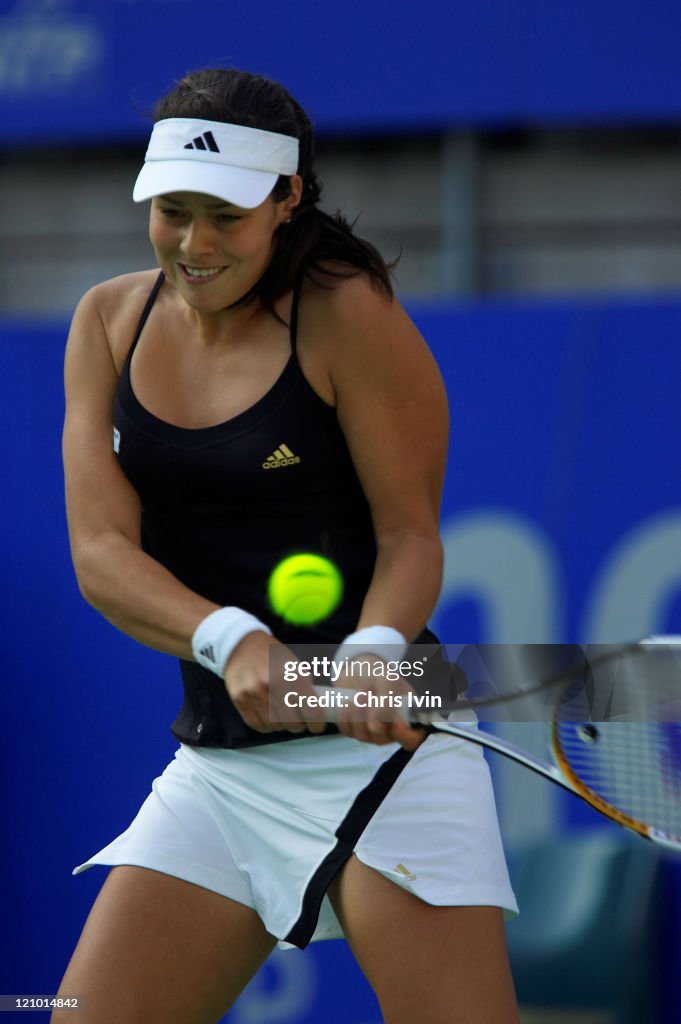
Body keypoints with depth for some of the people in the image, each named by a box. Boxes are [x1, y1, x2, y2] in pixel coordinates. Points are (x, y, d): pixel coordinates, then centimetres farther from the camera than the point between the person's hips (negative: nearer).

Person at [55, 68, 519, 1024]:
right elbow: (101, 551, -5)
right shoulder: (110, 322, 5)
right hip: (216, 761, 5)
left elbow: (410, 533, -7)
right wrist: (227, 640, -24)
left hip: (380, 742, -5)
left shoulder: (347, 315, -9)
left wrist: (374, 653, -29)